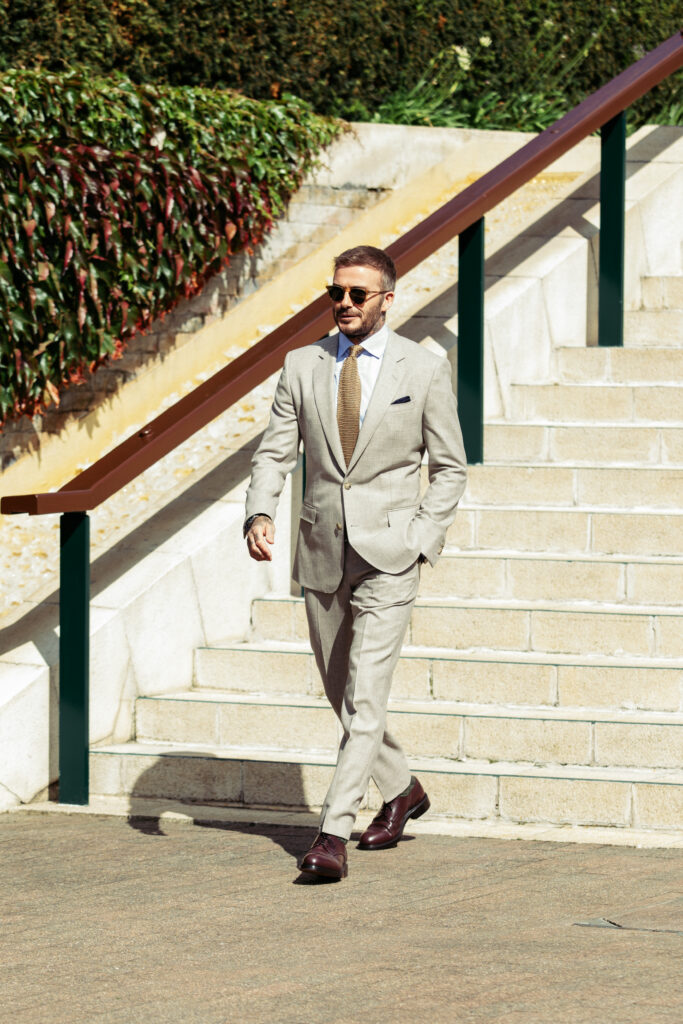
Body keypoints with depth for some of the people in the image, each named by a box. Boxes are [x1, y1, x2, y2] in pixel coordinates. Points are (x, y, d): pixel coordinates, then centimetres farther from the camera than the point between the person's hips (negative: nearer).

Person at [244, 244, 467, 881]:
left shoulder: (425, 371, -2)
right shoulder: (302, 367, 5)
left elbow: (449, 467, 4)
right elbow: (275, 451, 5)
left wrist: (421, 540, -6)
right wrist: (259, 513, -14)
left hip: (387, 553, -4)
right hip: (321, 553, 4)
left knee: (364, 697, -13)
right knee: (340, 693, 16)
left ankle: (333, 834, -17)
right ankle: (400, 791, 38)